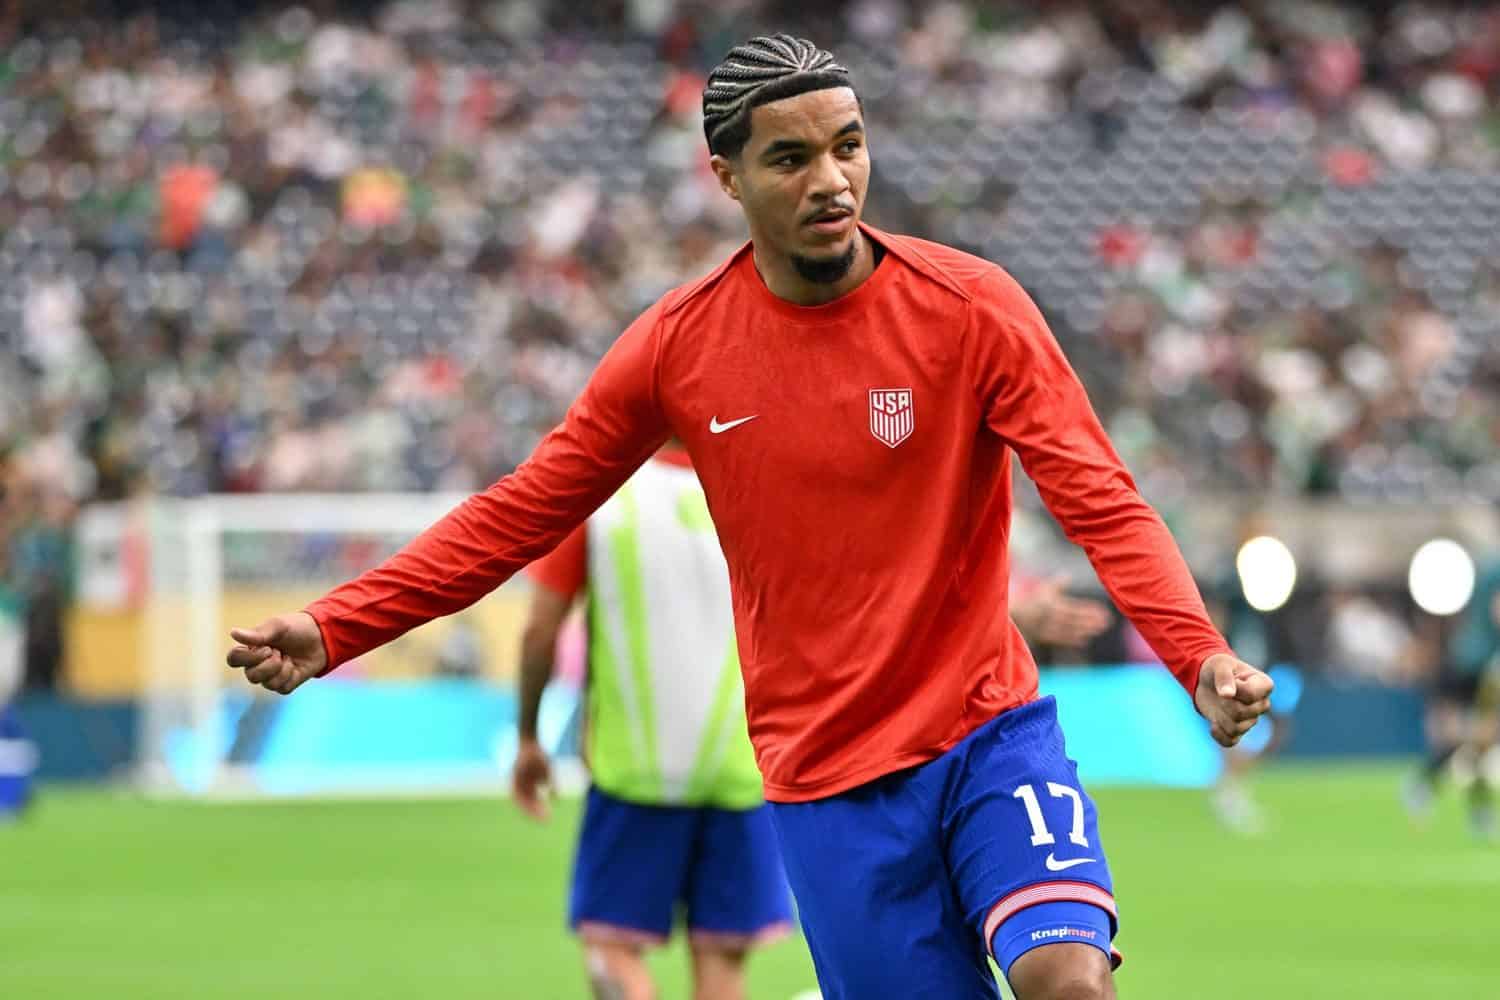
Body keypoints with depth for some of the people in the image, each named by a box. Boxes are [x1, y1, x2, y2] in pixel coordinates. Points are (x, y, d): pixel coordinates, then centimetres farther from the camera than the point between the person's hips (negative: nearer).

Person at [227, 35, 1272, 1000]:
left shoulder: (970, 308, -7)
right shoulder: (677, 345, 0)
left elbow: (1103, 503, -13)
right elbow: (522, 512, 8)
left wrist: (1201, 655, -30)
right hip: (824, 780, 1)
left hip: (989, 731, -1)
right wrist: (334, 629, 1)